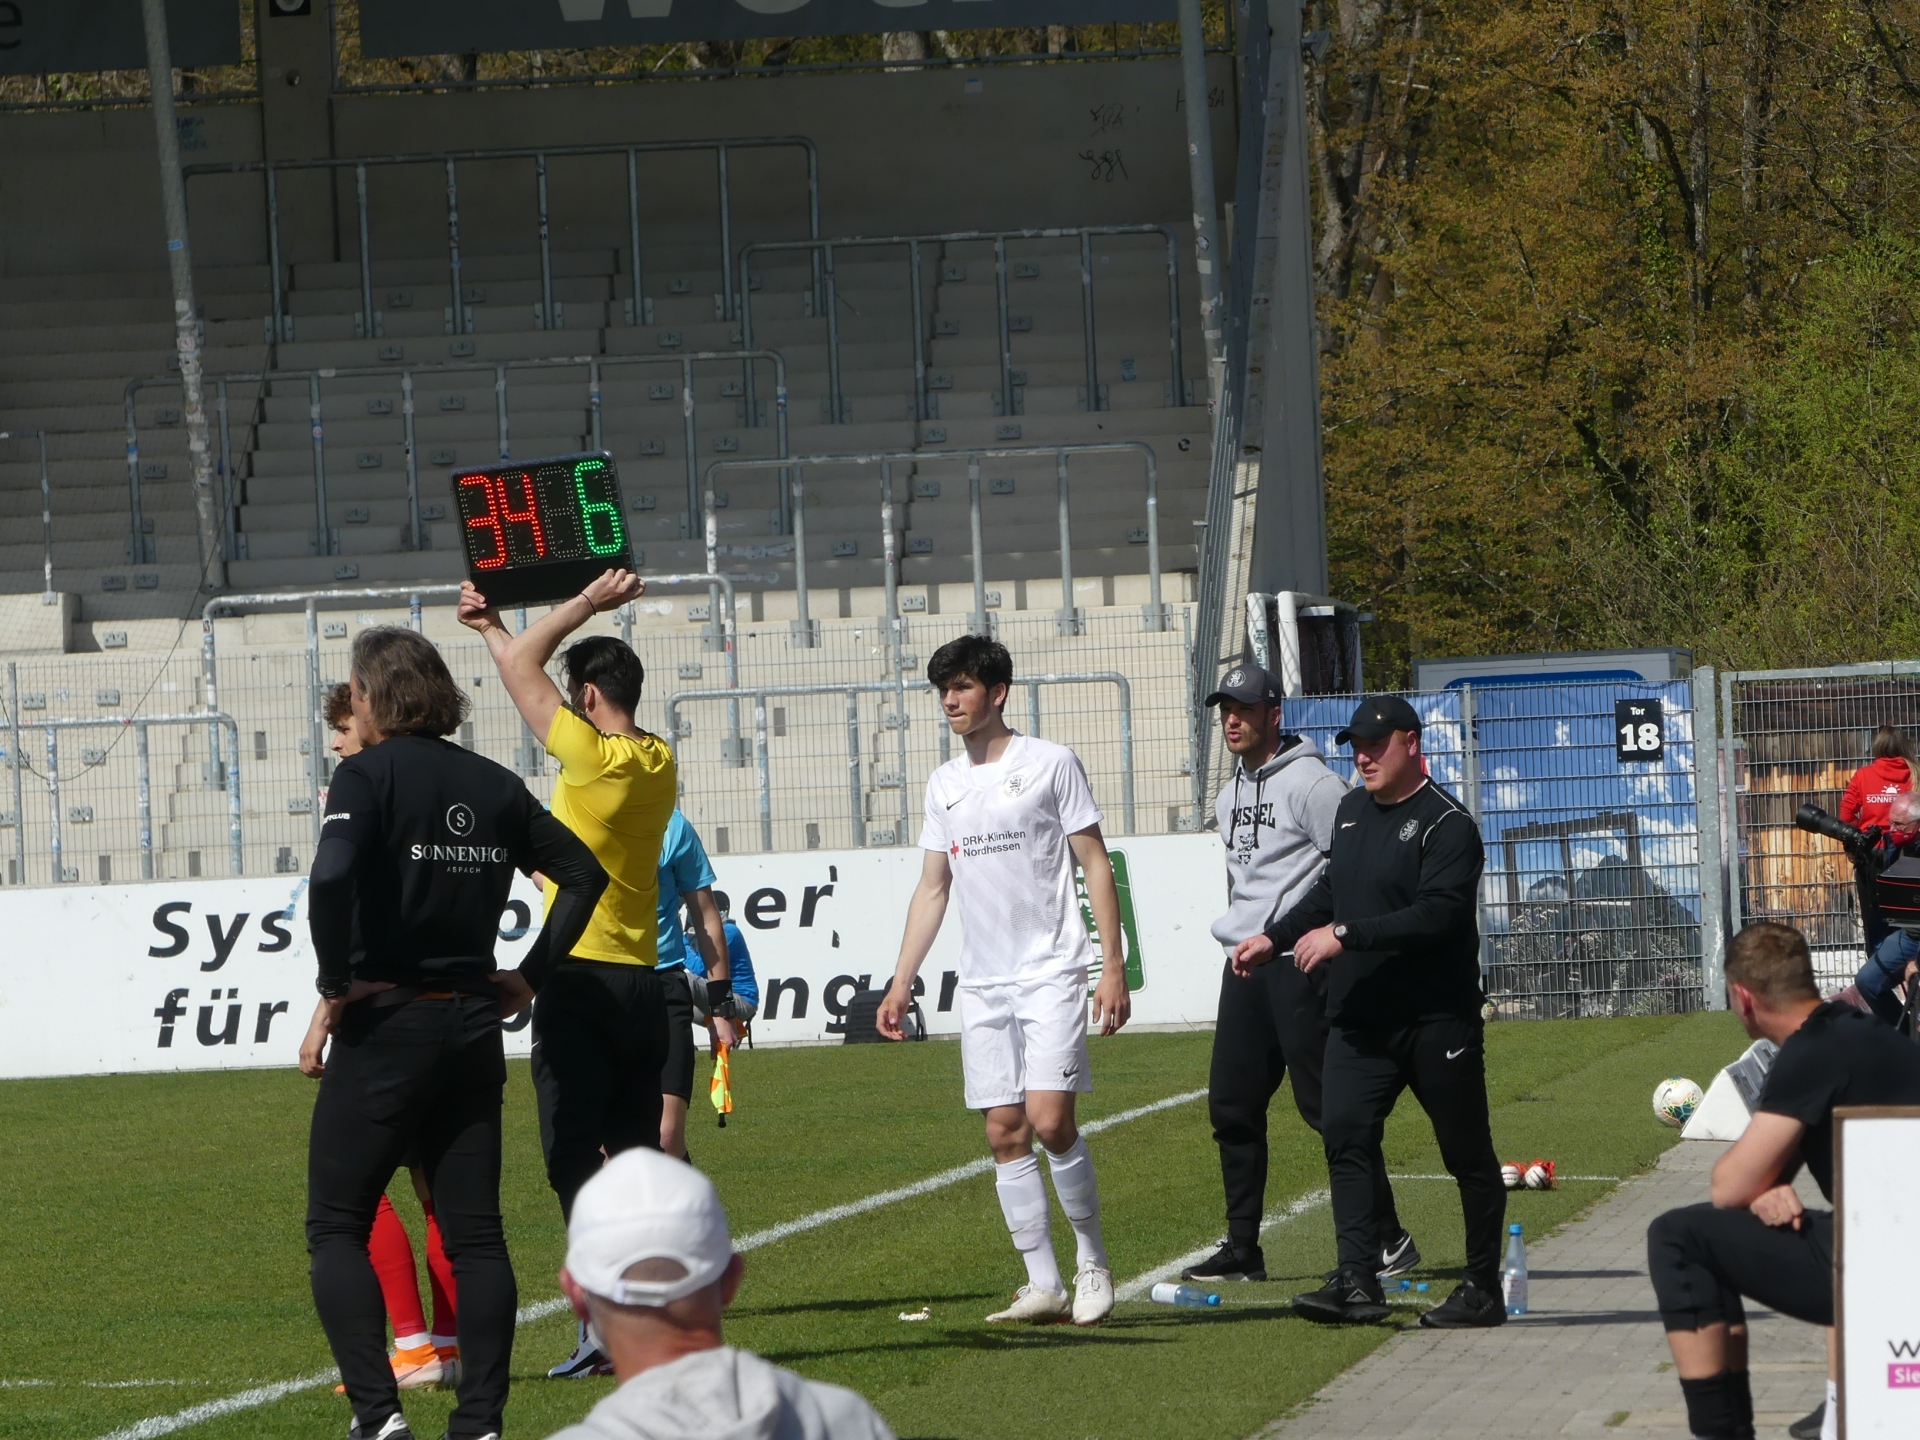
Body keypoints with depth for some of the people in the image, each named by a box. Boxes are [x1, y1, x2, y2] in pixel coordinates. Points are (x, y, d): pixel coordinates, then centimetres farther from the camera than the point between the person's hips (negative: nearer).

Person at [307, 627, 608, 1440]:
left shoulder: (367, 776, -9)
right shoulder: (493, 786, 10)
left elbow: (331, 877, -26)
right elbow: (583, 872, 14)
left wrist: (336, 983, -15)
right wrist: (530, 975, 14)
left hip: (383, 1025, -5)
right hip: (472, 1025, 6)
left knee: (336, 1226, 2)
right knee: (475, 1233, 8)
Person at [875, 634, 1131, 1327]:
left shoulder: (1051, 763, -1)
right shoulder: (945, 783, 14)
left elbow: (1096, 865, -1)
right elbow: (933, 888, 19)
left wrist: (1113, 966, -8)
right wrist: (902, 981, 13)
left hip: (1051, 973, -5)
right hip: (982, 982, 5)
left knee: (1049, 1121, -16)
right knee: (1004, 1133, 0)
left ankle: (1093, 1262, 1)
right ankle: (1043, 1285, 4)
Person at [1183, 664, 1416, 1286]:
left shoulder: (1309, 783, -9)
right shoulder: (1229, 796, 19)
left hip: (1300, 961, -9)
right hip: (1245, 965, 9)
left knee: (1326, 1102, -9)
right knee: (1232, 1105, 7)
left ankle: (1388, 1238, -3)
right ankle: (1242, 1248, 13)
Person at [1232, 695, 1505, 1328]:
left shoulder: (1446, 825, -12)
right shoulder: (1351, 811, 15)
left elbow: (1438, 914, -23)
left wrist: (1345, 935, -25)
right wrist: (1275, 938, 22)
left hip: (1438, 1021, -7)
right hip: (1358, 1016, 7)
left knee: (1467, 1153, 2)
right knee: (1343, 1133, -9)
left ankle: (1483, 1291, 11)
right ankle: (1357, 1284, -14)